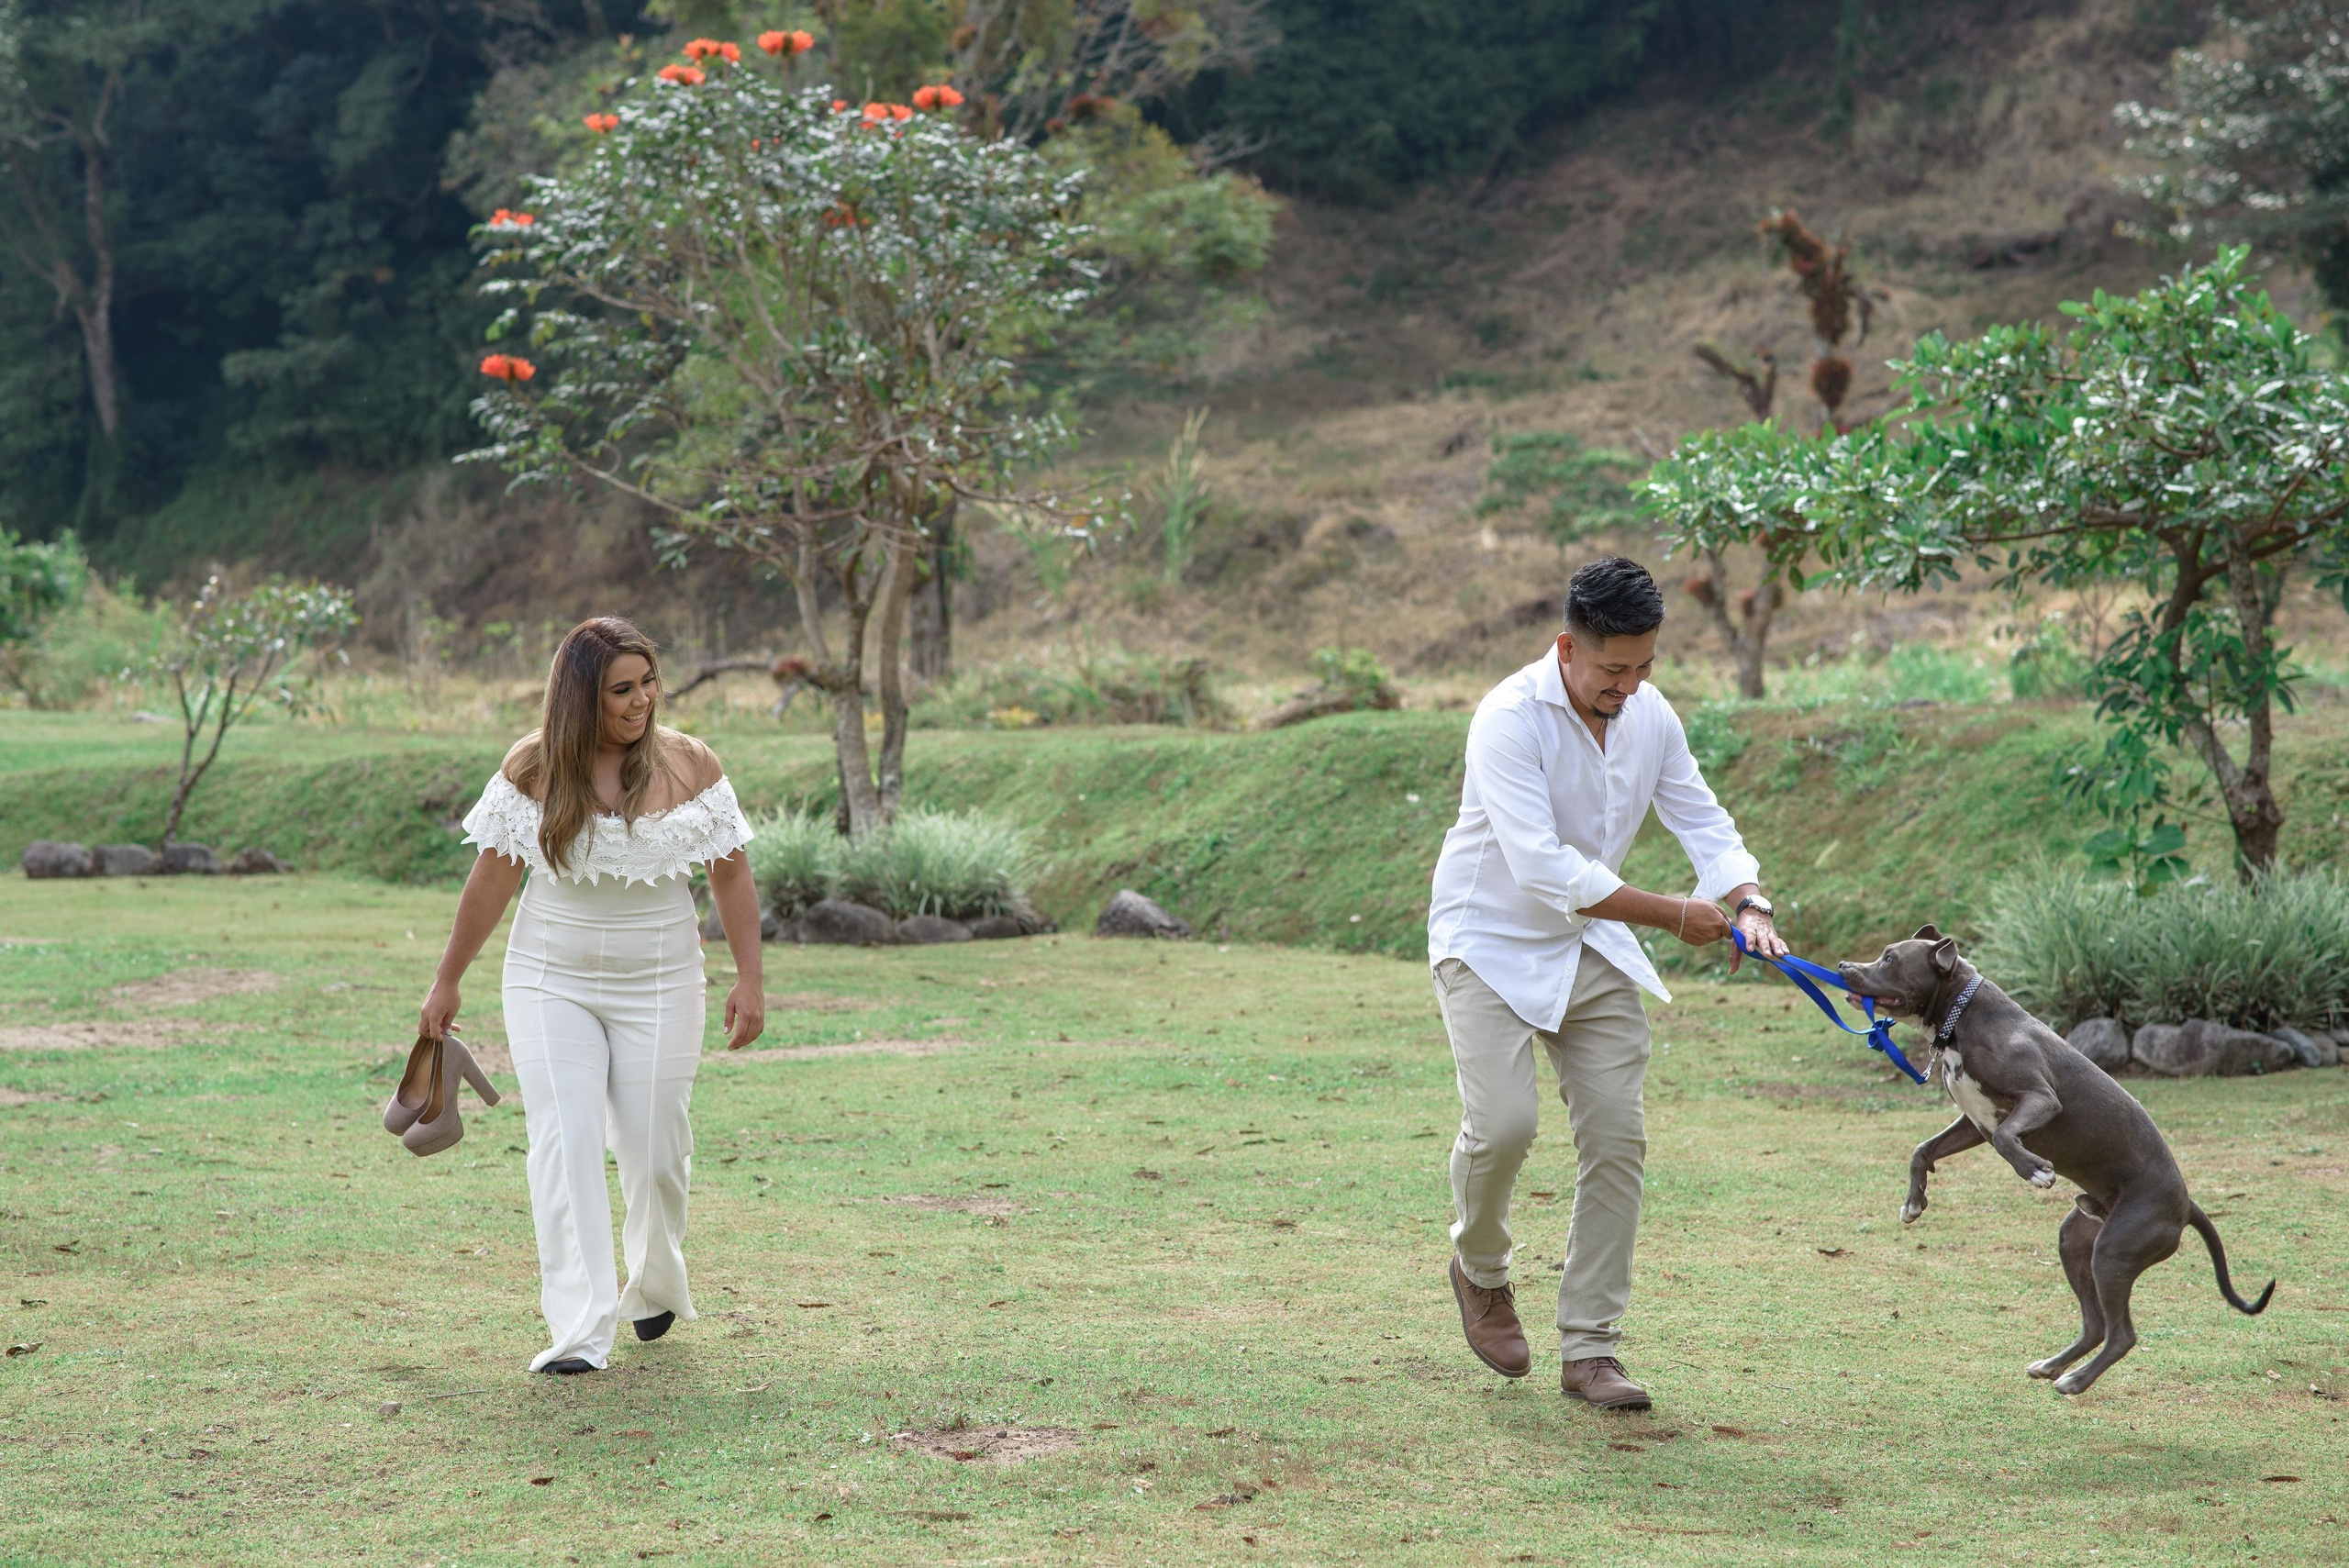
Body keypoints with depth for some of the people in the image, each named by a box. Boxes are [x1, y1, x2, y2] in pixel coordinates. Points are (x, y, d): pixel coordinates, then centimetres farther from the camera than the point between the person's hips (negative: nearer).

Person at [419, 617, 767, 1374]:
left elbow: (731, 876, 1)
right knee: (565, 1140, -12)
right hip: (550, 983, 0)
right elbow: (491, 880, 0)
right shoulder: (533, 768, -6)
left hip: (658, 985, 0)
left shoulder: (689, 766, -5)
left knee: (654, 1147, 4)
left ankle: (656, 1285, 34)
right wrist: (447, 983, 4)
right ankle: (578, 1331, -15)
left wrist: (749, 978, -4)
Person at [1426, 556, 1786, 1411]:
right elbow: (1544, 870, -30)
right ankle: (1481, 1269, 12)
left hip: (1592, 946, 6)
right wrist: (1675, 916, -25)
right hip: (1491, 941, -6)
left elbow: (1702, 819, 4)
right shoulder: (1510, 720, -25)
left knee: (1617, 1139, -3)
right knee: (1503, 1122, -20)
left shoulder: (1650, 715, -4)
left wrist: (1749, 904, -17)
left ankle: (1589, 1349, 4)